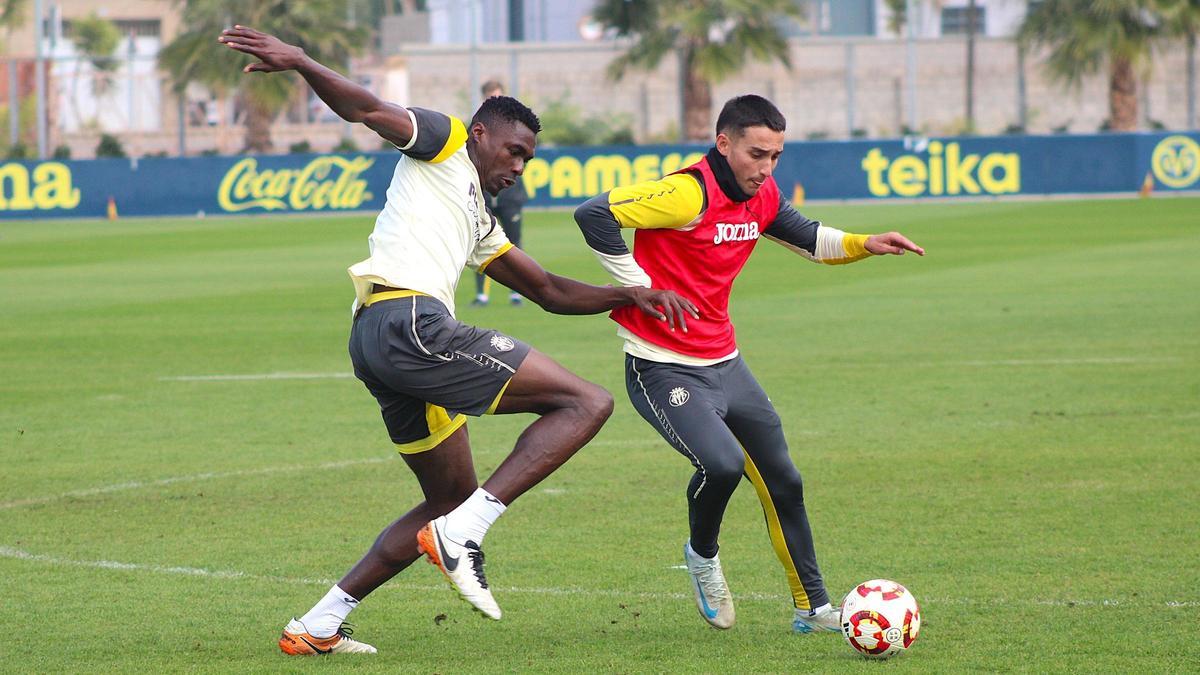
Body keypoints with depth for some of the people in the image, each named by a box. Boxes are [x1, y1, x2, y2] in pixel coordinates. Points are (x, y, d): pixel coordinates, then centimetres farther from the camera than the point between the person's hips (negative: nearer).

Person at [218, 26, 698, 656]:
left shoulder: (481, 227, 34)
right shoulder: (445, 144, 10)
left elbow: (548, 290, 36)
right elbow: (367, 109, -4)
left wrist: (628, 295, 23)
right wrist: (299, 62, -20)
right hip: (407, 321, -10)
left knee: (453, 499, 22)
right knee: (587, 402, -10)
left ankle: (317, 625, 16)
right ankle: (462, 534, -22)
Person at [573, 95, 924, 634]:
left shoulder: (762, 197, 5)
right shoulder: (689, 194, -22)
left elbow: (807, 238, 23)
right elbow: (594, 215, -27)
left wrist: (864, 244, 5)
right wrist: (640, 289, -22)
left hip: (725, 364, 8)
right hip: (664, 367, -8)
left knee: (782, 481, 10)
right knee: (722, 462, -27)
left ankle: (814, 609, 22)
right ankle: (703, 556, 5)